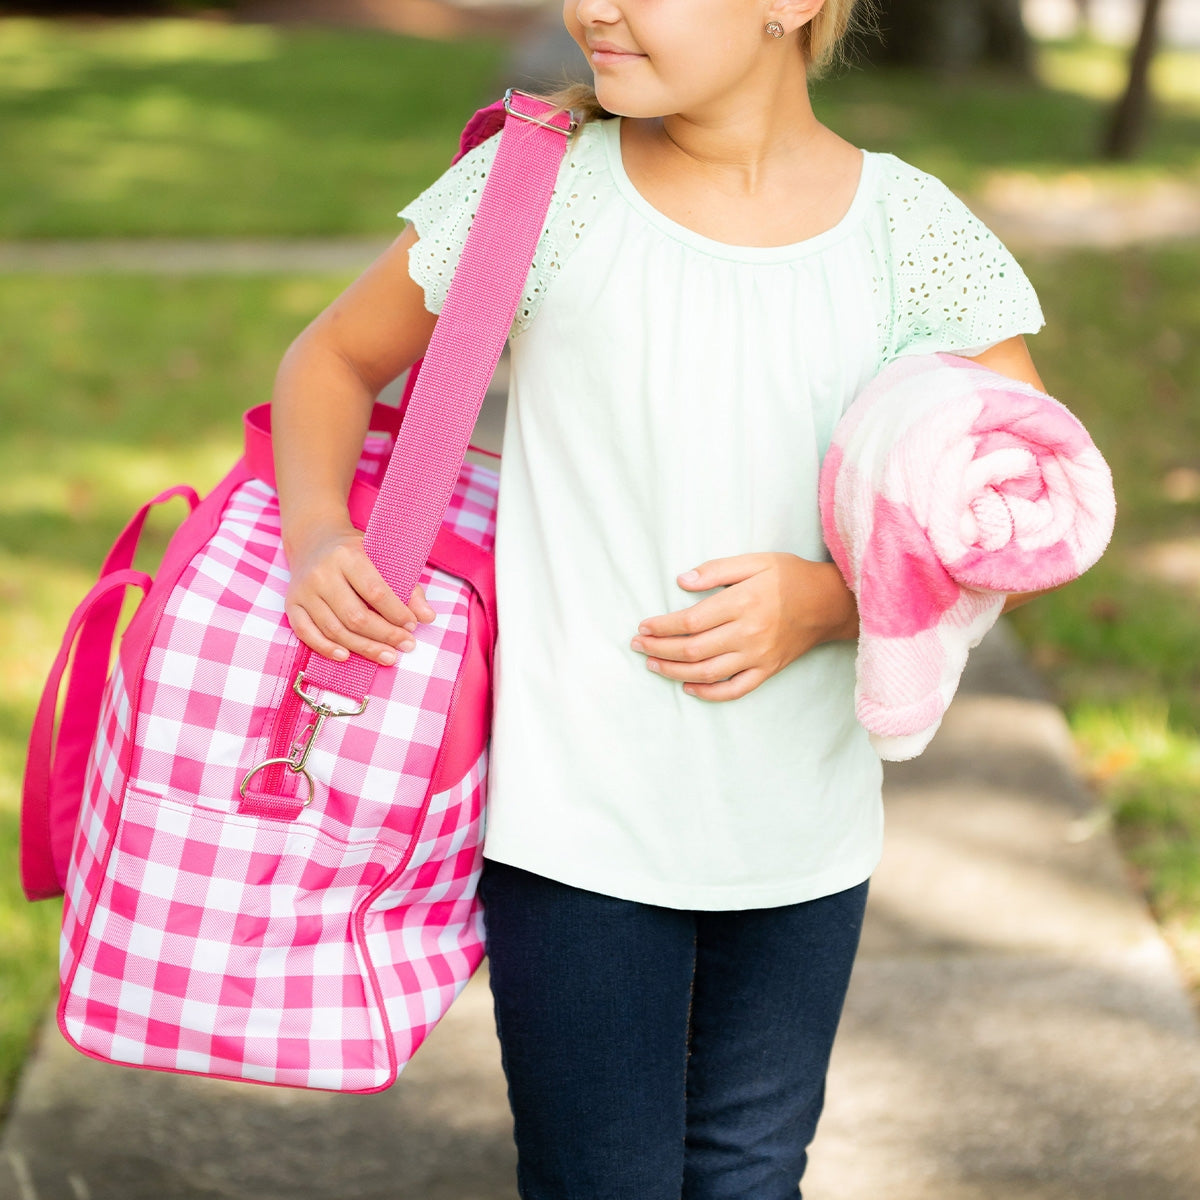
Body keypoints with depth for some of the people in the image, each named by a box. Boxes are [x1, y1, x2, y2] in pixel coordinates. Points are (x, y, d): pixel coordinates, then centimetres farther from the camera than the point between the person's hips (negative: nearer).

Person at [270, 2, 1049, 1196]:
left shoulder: (914, 238, -5)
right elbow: (334, 359, 8)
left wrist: (832, 600, -17)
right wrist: (315, 530, -12)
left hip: (802, 828, 2)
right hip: (576, 824, -2)